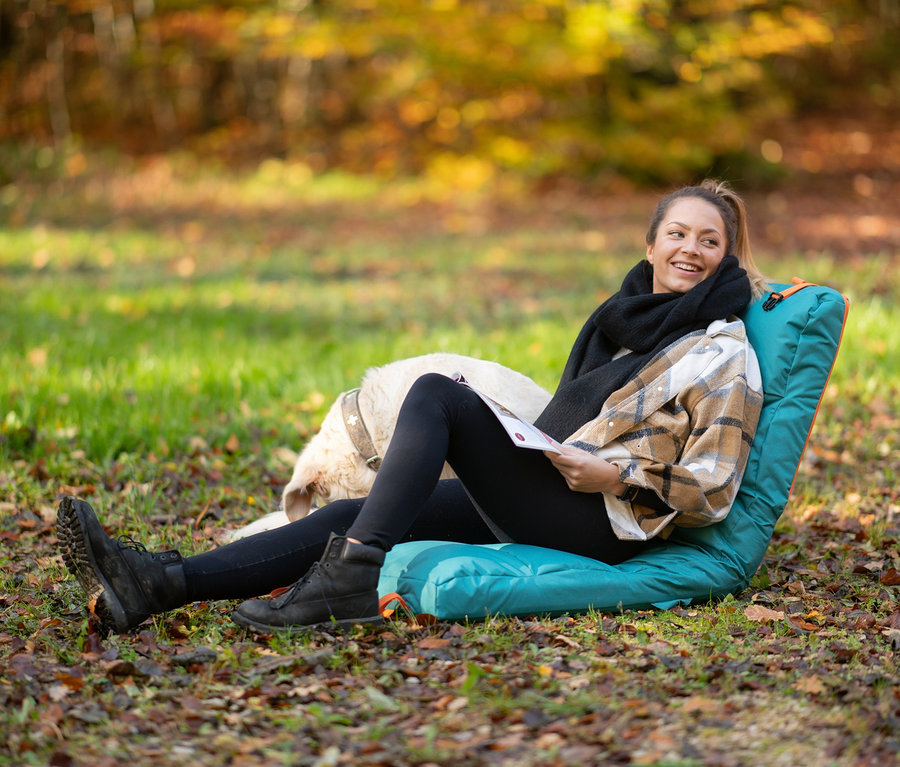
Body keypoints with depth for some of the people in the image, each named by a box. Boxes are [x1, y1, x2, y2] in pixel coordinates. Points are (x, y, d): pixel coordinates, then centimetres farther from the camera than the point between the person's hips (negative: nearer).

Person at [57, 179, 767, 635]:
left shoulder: (722, 355, -4)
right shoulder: (626, 319, 18)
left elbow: (711, 492, -9)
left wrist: (614, 475, -16)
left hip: (602, 527, -8)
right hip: (539, 508, 8)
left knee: (436, 394, -22)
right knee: (351, 514, -9)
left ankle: (350, 580, -31)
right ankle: (158, 583, -20)